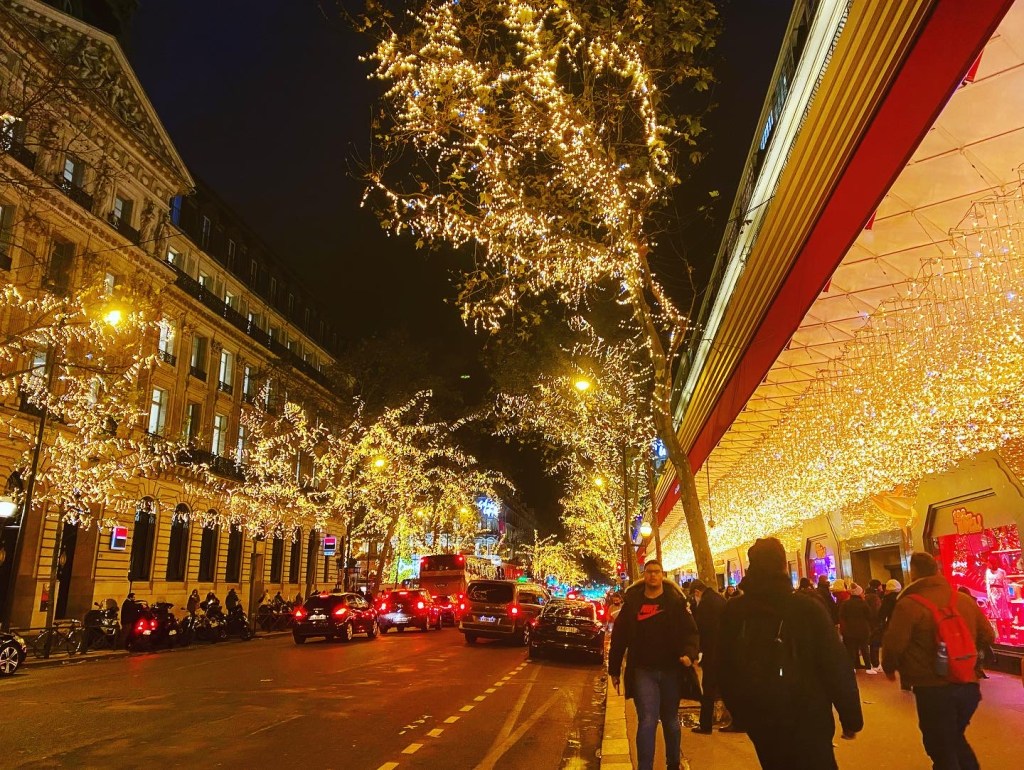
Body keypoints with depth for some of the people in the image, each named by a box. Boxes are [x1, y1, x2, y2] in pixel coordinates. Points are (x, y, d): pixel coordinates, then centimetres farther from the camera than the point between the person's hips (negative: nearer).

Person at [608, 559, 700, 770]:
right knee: (647, 721, -10)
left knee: (670, 721, 17)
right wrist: (614, 669, 5)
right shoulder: (632, 601, 0)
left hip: (671, 670, 1)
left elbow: (690, 631, -3)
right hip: (643, 670, -1)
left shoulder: (675, 601, 0)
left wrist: (689, 653, -24)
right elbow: (619, 636, 4)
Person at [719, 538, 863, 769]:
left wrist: (739, 712, 15)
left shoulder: (733, 611, -4)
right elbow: (836, 667, -15)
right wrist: (851, 717, -4)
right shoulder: (808, 608, -16)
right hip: (807, 719, -4)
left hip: (759, 719, 4)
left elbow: (725, 668, 3)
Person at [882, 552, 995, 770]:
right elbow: (987, 637, 11)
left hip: (934, 689, -6)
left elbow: (893, 644, -16)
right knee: (955, 738, 29)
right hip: (969, 686, 6)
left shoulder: (909, 604, -15)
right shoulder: (965, 600, 3)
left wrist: (889, 668, 5)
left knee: (942, 750, 11)